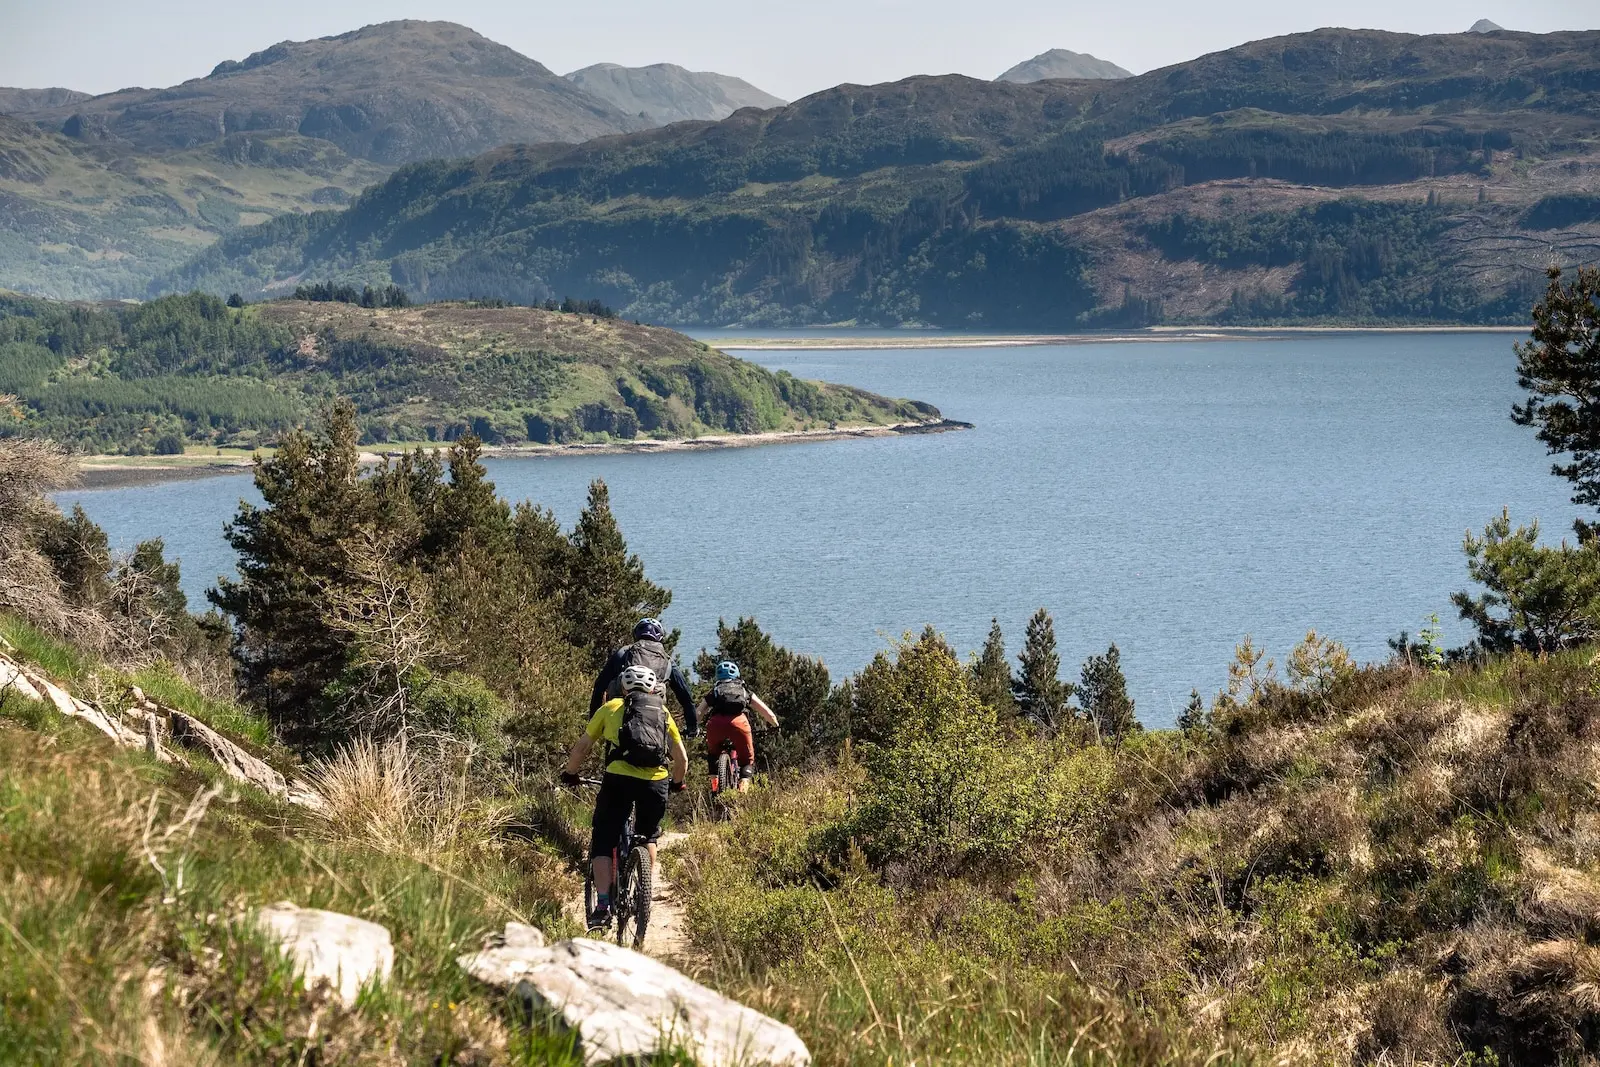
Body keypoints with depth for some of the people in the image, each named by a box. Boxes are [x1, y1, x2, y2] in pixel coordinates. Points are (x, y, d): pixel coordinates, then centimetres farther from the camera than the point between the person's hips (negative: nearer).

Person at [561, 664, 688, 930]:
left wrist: (569, 774, 35)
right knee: (648, 837, 29)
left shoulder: (611, 708, 18)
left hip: (619, 779, -2)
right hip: (656, 783, 2)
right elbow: (682, 758, 23)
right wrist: (676, 783, 42)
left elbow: (582, 748, 18)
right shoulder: (663, 712, 23)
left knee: (603, 842, 7)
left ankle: (603, 906, -6)